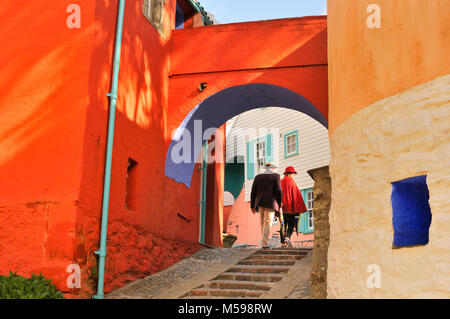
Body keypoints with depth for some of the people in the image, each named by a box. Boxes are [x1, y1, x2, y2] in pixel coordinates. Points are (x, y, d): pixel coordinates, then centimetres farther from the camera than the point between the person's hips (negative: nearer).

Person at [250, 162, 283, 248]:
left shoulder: (258, 177, 11)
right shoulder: (275, 176, 0)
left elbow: (253, 192, 8)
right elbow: (278, 191, -6)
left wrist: (252, 206, 12)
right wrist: (279, 204, 2)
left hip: (260, 203, 4)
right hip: (270, 203, -4)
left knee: (263, 224, 13)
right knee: (268, 223, -6)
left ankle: (264, 241, 14)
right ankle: (264, 243, -14)